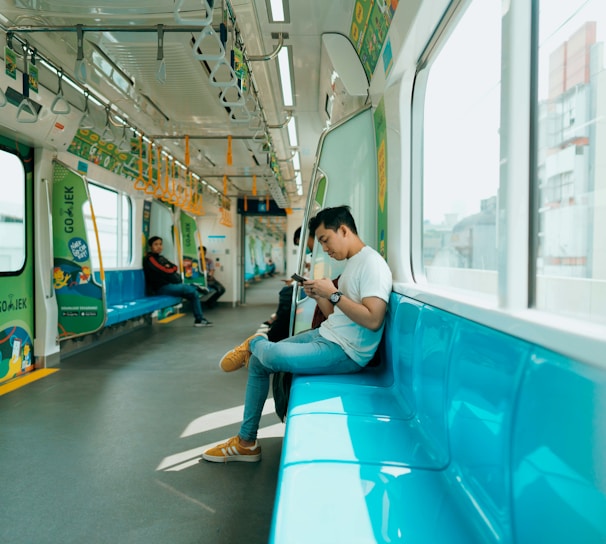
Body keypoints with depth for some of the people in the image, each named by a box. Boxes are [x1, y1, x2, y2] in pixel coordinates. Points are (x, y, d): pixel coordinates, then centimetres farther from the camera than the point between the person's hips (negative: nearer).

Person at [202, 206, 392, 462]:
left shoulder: (372, 264, -15)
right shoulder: (351, 263, 15)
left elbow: (373, 320, -26)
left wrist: (332, 294, -20)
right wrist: (318, 297, 0)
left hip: (346, 351, -10)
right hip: (327, 336, 10)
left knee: (272, 355, -30)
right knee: (258, 362, 10)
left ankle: (255, 343, 9)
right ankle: (246, 442, 19)